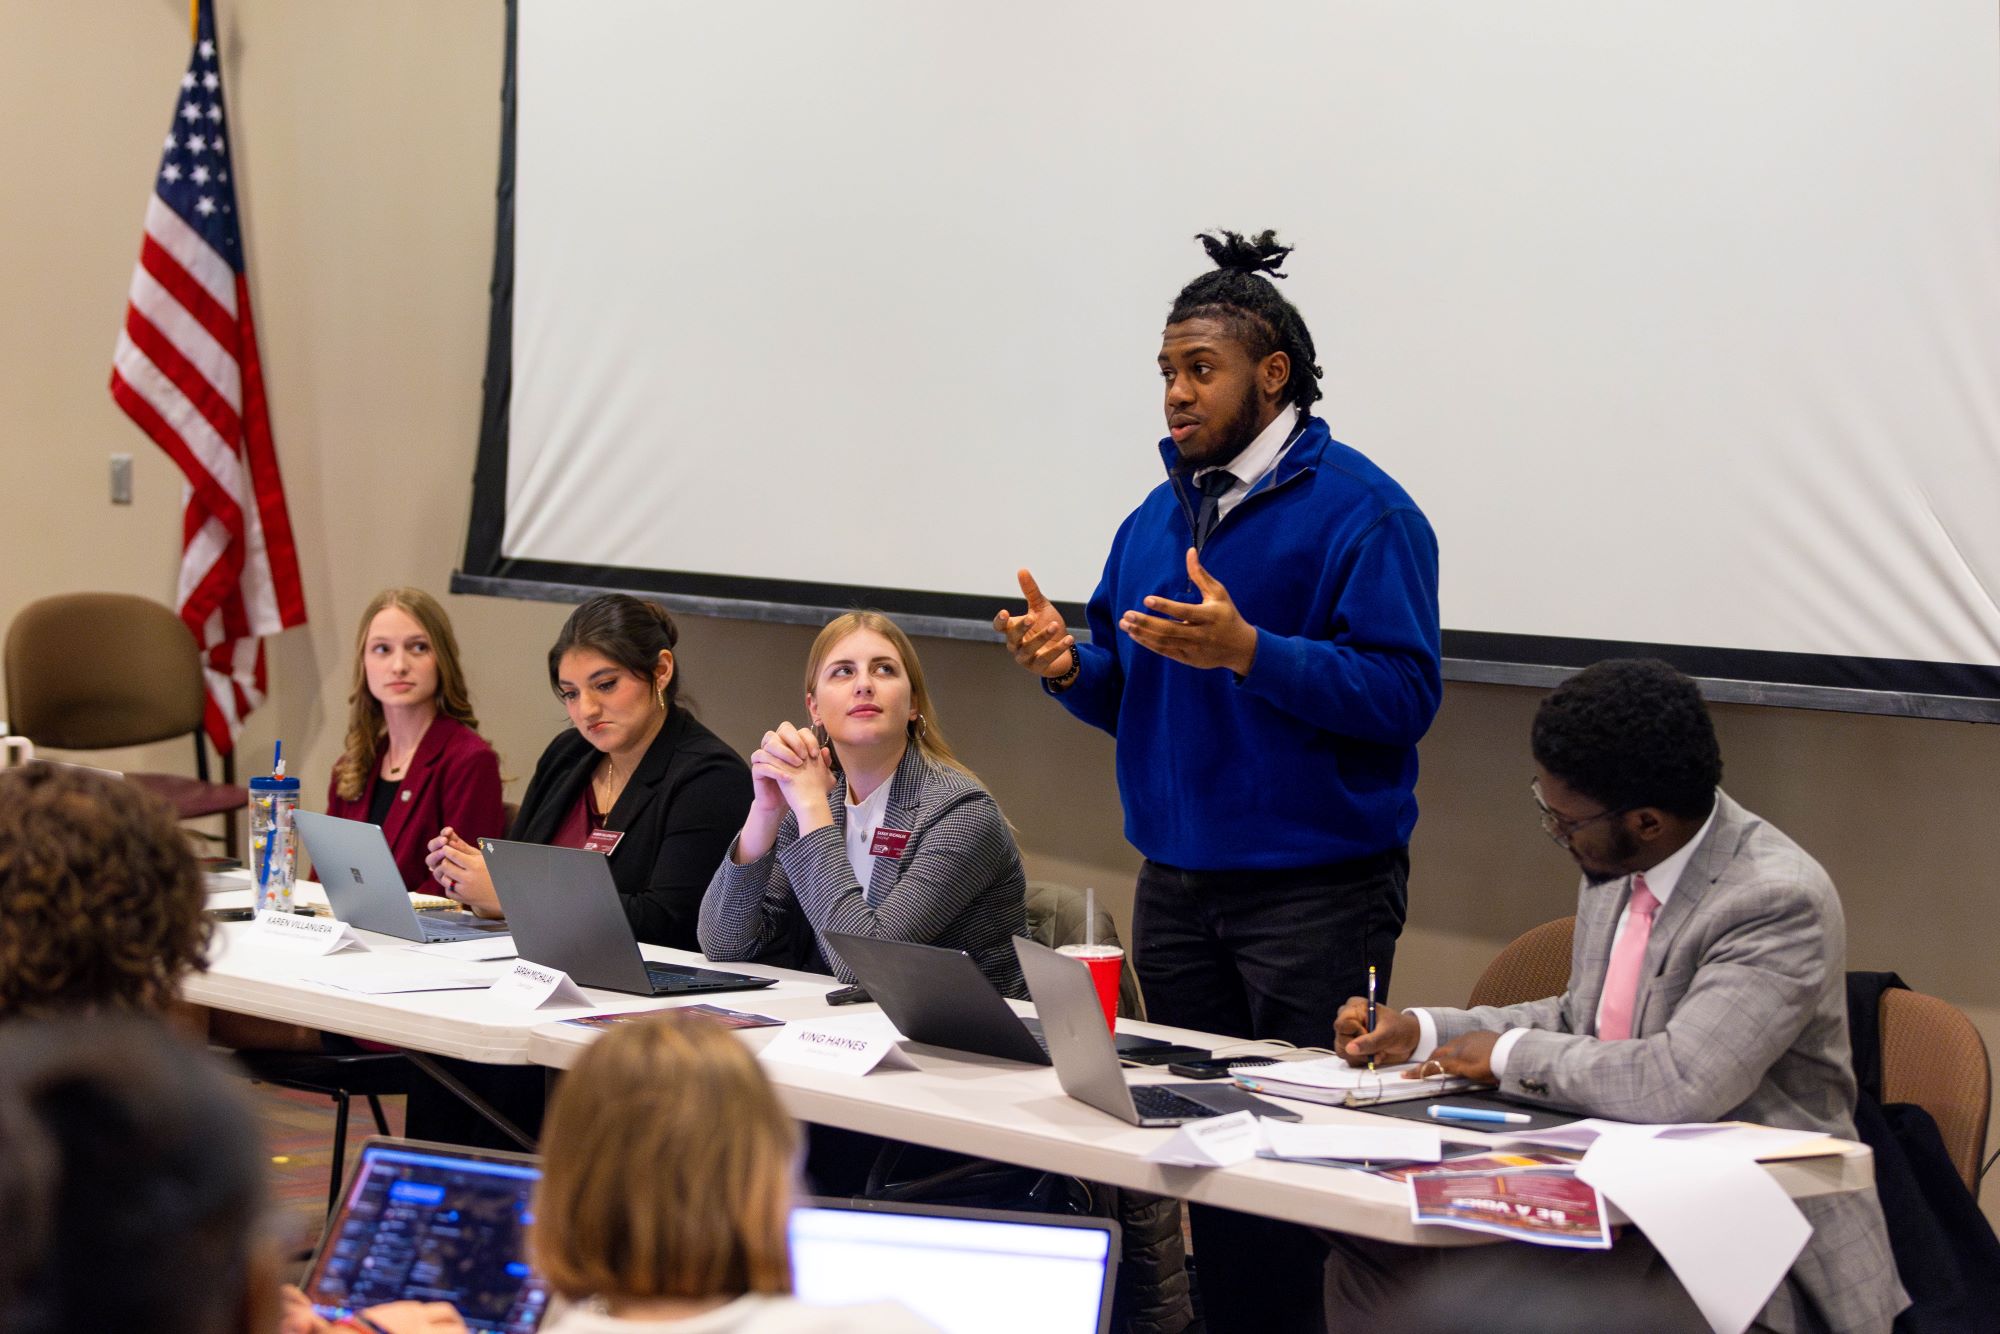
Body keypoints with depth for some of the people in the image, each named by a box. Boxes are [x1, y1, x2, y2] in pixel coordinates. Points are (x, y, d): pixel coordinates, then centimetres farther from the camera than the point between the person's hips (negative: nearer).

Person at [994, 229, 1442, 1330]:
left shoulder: (1358, 511, -10)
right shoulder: (1159, 516, 13)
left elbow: (1401, 693, -19)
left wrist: (1246, 651, -27)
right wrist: (1069, 667, -5)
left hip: (1315, 888, -7)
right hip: (1176, 886, 7)